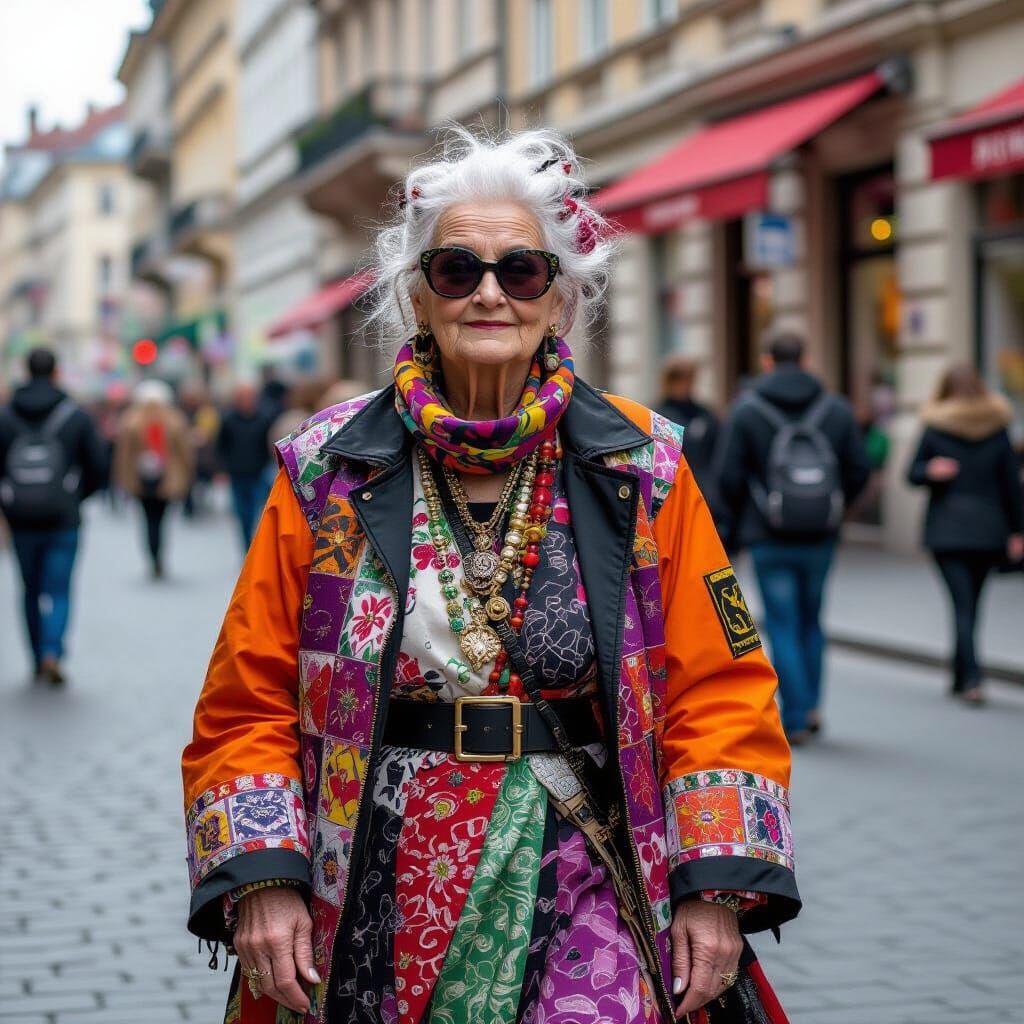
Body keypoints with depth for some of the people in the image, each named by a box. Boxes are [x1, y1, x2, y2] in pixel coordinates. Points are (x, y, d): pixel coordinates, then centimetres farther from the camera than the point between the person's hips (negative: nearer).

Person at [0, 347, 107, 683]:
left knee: (32, 590, 15)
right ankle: (52, 653, -19)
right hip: (63, 520, -1)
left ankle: (39, 661, 20)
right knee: (58, 591, 2)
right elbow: (97, 468, -1)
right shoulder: (76, 416, -3)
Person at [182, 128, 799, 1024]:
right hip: (376, 911, 0)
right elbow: (249, 704, 4)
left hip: (580, 896, 0)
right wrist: (259, 878, -7)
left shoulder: (640, 470, 2)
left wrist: (716, 889, -4)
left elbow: (718, 691, 3)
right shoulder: (327, 473, 1)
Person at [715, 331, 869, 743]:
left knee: (782, 625, 3)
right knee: (811, 621, 19)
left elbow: (728, 474, -8)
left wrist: (732, 523, 7)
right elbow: (859, 470, 2)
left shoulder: (747, 408, -5)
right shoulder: (836, 408, 3)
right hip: (821, 538, 3)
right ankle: (811, 704, 18)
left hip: (769, 538, -3)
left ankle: (795, 719, 0)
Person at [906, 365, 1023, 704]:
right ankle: (961, 676, 22)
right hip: (988, 531, 2)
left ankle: (972, 678, -18)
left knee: (962, 603, -5)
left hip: (946, 530, -2)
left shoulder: (934, 430, -2)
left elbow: (912, 473, 1)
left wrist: (930, 471, -18)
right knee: (971, 604, 13)